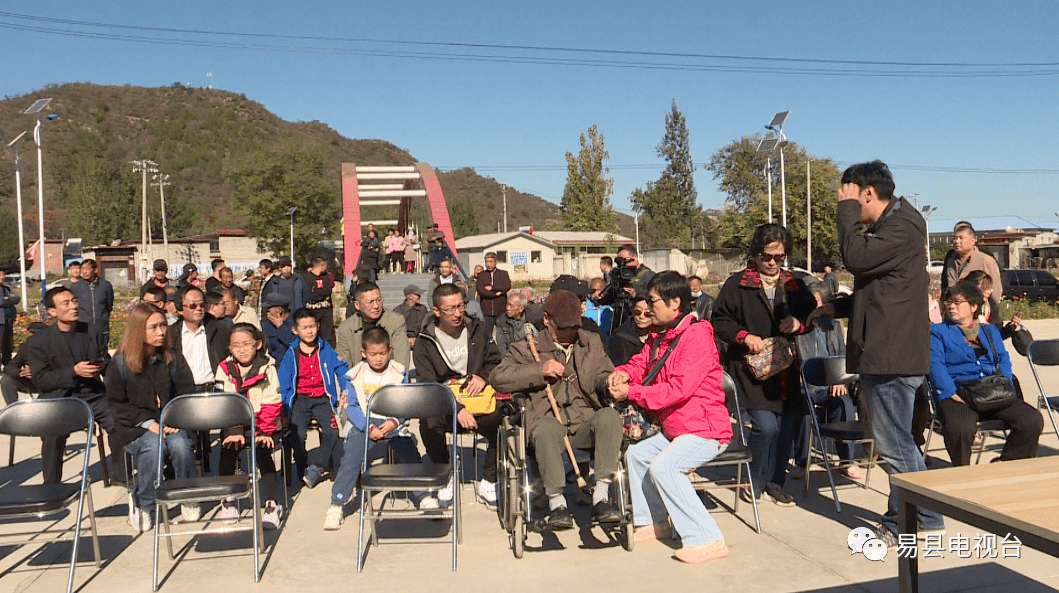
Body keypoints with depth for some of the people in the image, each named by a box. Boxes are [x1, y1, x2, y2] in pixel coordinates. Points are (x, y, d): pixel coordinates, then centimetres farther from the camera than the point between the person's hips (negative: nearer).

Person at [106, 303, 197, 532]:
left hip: (171, 425, 2)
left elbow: (185, 395, 6)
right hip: (136, 429, -1)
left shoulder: (172, 360, 7)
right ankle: (143, 504, -12)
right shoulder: (121, 363, 0)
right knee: (153, 445, -34)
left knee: (180, 444, -31)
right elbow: (117, 403, -2)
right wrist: (148, 423, -14)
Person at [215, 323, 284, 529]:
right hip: (236, 423, 2)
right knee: (228, 447, -21)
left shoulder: (267, 367, -7)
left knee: (263, 450, -25)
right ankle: (227, 499, -1)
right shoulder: (224, 369, 0)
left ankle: (271, 504, -19)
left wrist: (265, 431, -15)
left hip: (262, 424, -2)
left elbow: (272, 403, -8)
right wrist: (235, 431, -16)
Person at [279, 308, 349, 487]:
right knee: (298, 435, -17)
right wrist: (284, 408, -3)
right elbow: (283, 384, 3)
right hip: (300, 399, 0)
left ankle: (317, 466, 0)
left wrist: (345, 390, -4)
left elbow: (341, 368, 7)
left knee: (331, 431, -18)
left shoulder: (326, 350, 1)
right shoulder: (291, 355, 0)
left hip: (322, 399, 0)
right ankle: (303, 469, 6)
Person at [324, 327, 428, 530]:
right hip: (363, 424, -1)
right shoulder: (356, 375, 0)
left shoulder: (399, 373, 3)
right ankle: (336, 506, -5)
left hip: (393, 424, 1)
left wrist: (394, 422, -16)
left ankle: (424, 496, 5)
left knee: (412, 455, -16)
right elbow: (351, 406, -3)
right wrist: (369, 428, -15)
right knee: (350, 459, -19)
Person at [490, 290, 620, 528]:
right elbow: (497, 377, -1)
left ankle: (600, 496, -28)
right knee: (546, 426, -38)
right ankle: (556, 502, -29)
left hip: (586, 423, 3)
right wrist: (540, 371, -10)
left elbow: (604, 377, 18)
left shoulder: (593, 343, 23)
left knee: (610, 416, -30)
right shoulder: (527, 348, 11)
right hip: (550, 421, -2)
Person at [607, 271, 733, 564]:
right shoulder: (660, 336, 12)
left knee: (663, 466, -27)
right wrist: (623, 373, -7)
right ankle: (655, 522, 29)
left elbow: (679, 388, -26)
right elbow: (640, 363, 18)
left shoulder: (696, 336, -19)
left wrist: (631, 393, -23)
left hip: (706, 430, -10)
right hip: (674, 430, 10)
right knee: (635, 454, 14)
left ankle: (707, 540, -21)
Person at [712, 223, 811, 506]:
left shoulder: (793, 286, 12)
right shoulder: (737, 284, -1)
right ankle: (756, 481, 9)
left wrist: (799, 323, -4)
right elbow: (719, 320, 0)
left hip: (786, 370, 5)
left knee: (787, 426, 5)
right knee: (765, 426, -15)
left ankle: (774, 482, 24)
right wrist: (744, 336, -16)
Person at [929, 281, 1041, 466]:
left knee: (1032, 420, -20)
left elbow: (1004, 360, 16)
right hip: (957, 396, -4)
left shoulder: (991, 331, 29)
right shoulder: (938, 331, 16)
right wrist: (950, 392, -16)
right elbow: (935, 364, 0)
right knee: (959, 427, -35)